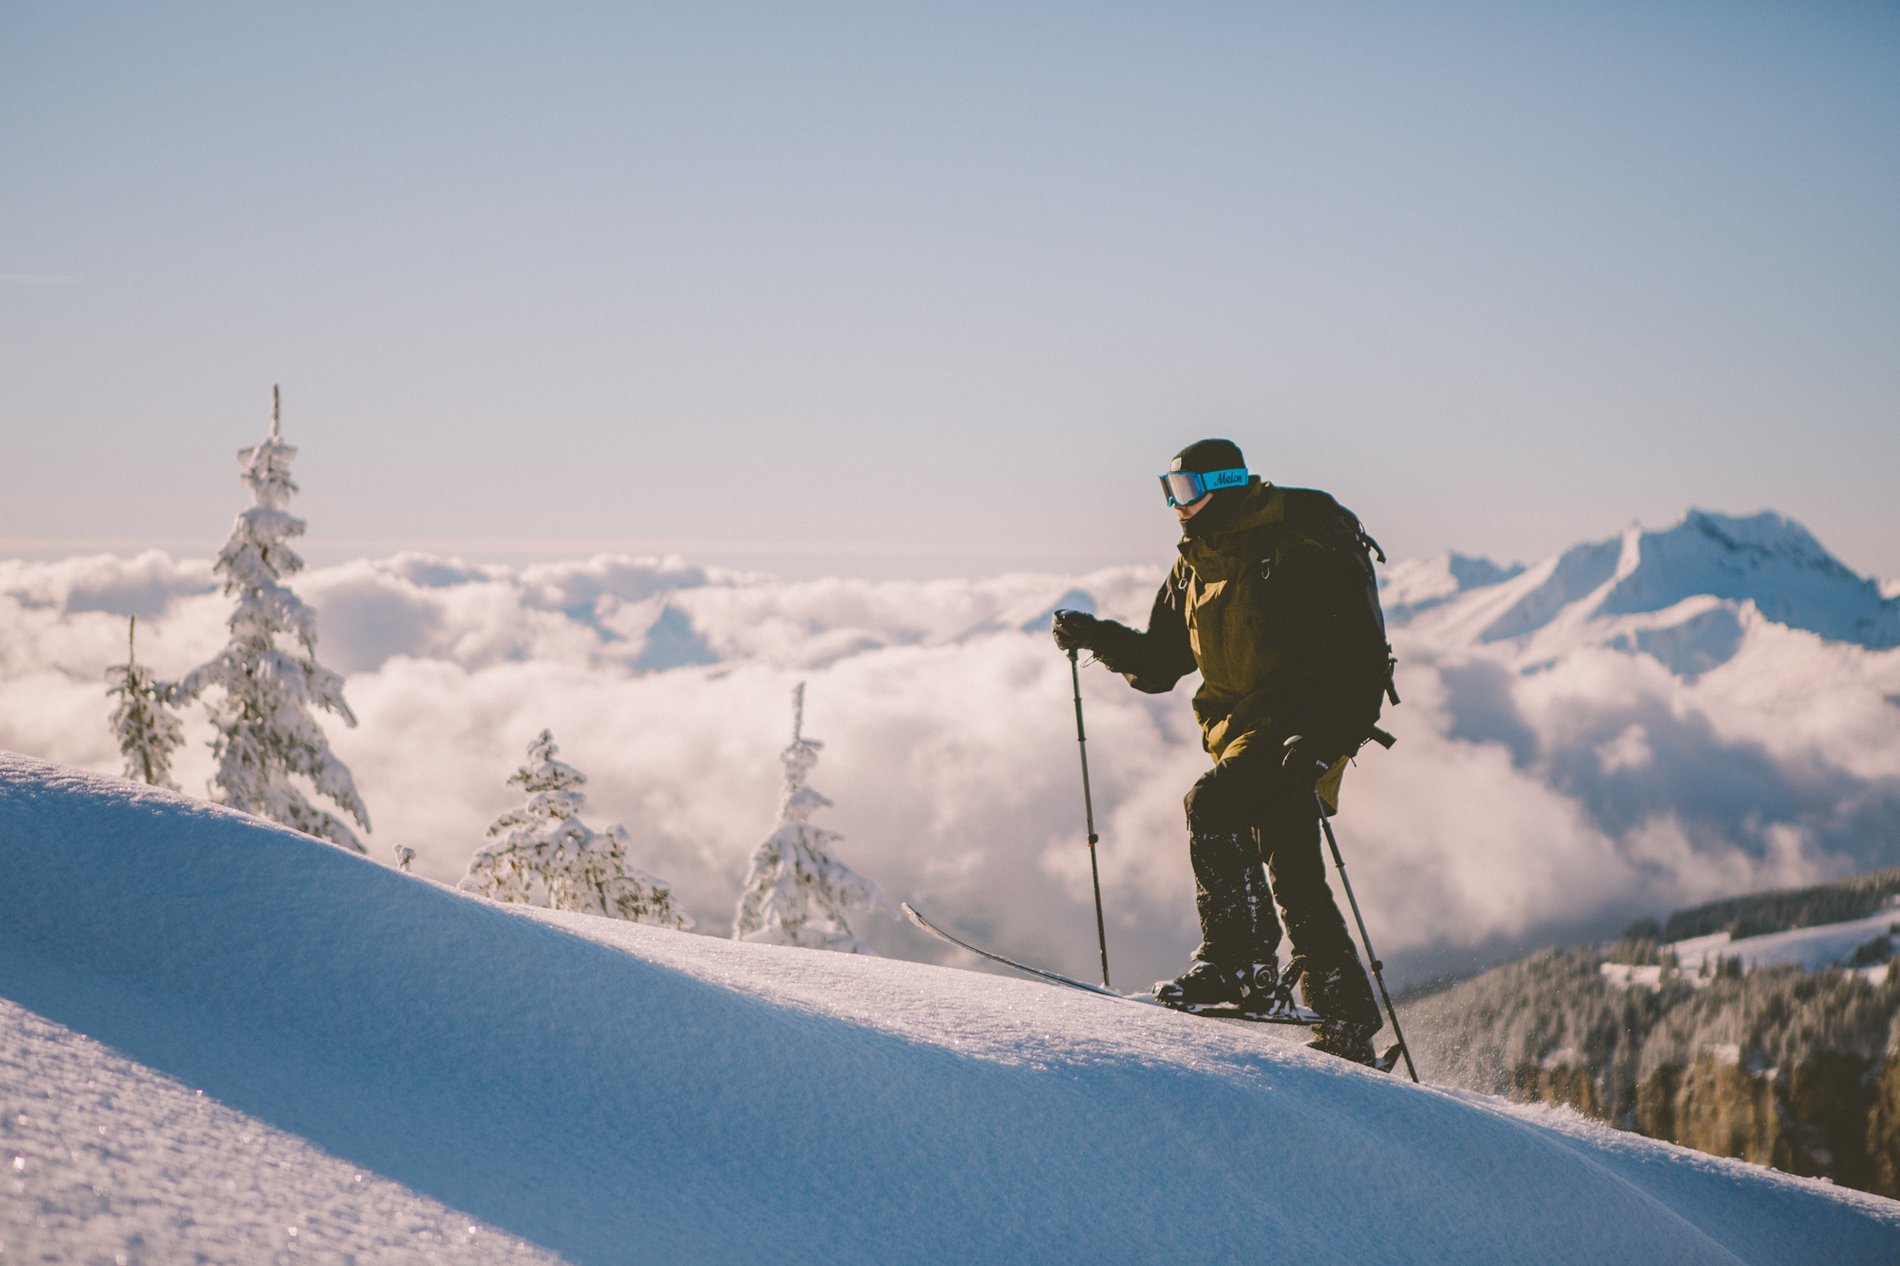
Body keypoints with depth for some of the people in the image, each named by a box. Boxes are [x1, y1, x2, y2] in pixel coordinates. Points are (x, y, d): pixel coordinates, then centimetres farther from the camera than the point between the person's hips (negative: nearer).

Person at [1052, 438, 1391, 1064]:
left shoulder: (1292, 547, -13)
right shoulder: (1195, 567, 13)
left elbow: (1354, 651, -19)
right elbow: (1159, 663, 18)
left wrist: (1321, 735, -31)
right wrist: (1096, 637, 3)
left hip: (1303, 724, -9)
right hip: (1239, 726, 9)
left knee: (1212, 806, -25)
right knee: (1289, 871, 7)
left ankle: (1238, 959, -16)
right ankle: (1346, 1019, 13)